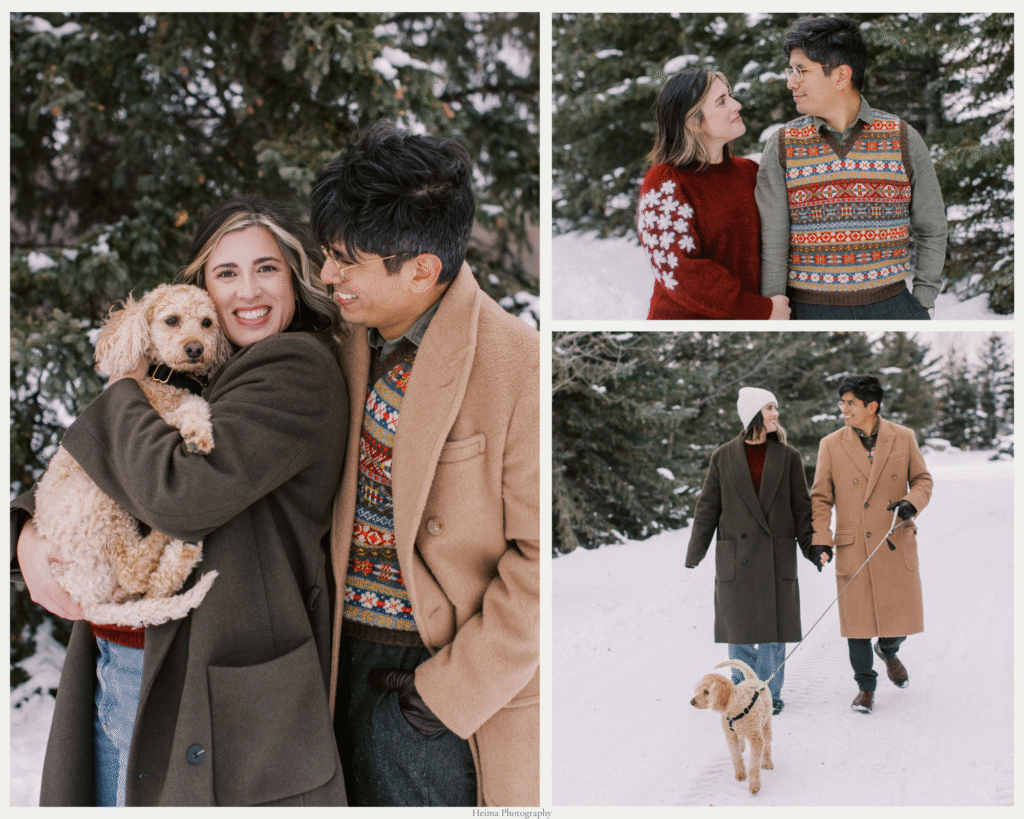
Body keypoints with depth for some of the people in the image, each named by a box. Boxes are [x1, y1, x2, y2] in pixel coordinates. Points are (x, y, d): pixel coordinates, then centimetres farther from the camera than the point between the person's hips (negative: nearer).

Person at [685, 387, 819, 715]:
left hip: (777, 556, 0)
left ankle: (770, 694, 15)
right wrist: (694, 552, 4)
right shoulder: (723, 457, 2)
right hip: (736, 557, 0)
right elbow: (708, 507, 5)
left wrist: (810, 548, 3)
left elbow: (801, 507, 7)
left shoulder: (788, 457, 4)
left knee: (773, 626, 3)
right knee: (738, 627, 5)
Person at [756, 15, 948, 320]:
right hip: (810, 308, -1)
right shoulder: (782, 146, 1)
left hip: (892, 305, 1)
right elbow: (771, 246, 0)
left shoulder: (904, 140, 3)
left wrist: (923, 305, 5)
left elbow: (931, 231, 11)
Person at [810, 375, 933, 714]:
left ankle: (888, 651, 40)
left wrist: (912, 501, -11)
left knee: (903, 613, 5)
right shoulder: (831, 445, 0)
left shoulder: (903, 438, 2)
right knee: (858, 619, 2)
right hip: (854, 548, -1)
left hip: (897, 545, 1)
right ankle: (866, 687, 20)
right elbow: (821, 497, 2)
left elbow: (922, 479, 11)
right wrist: (820, 538, -9)